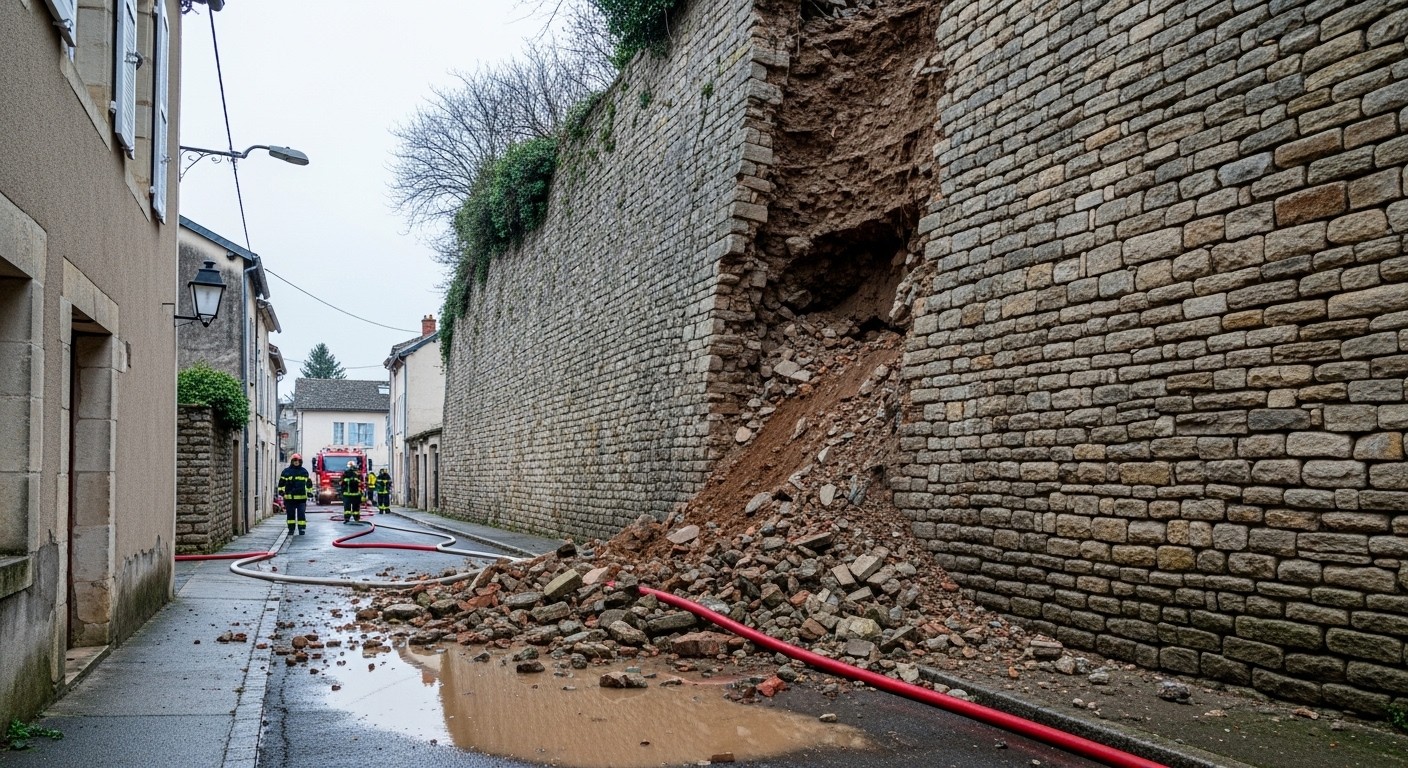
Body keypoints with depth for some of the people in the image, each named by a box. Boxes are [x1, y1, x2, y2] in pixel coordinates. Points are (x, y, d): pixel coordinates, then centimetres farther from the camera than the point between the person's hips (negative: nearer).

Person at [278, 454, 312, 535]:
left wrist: (309, 492, 16)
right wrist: (281, 491, 2)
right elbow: (281, 483, 10)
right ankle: (291, 529, 13)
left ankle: (302, 529, -2)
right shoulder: (286, 472, 6)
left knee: (301, 514, -4)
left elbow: (308, 483, 19)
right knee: (291, 514, 6)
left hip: (301, 497, 0)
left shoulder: (304, 472, 11)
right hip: (289, 497, 0)